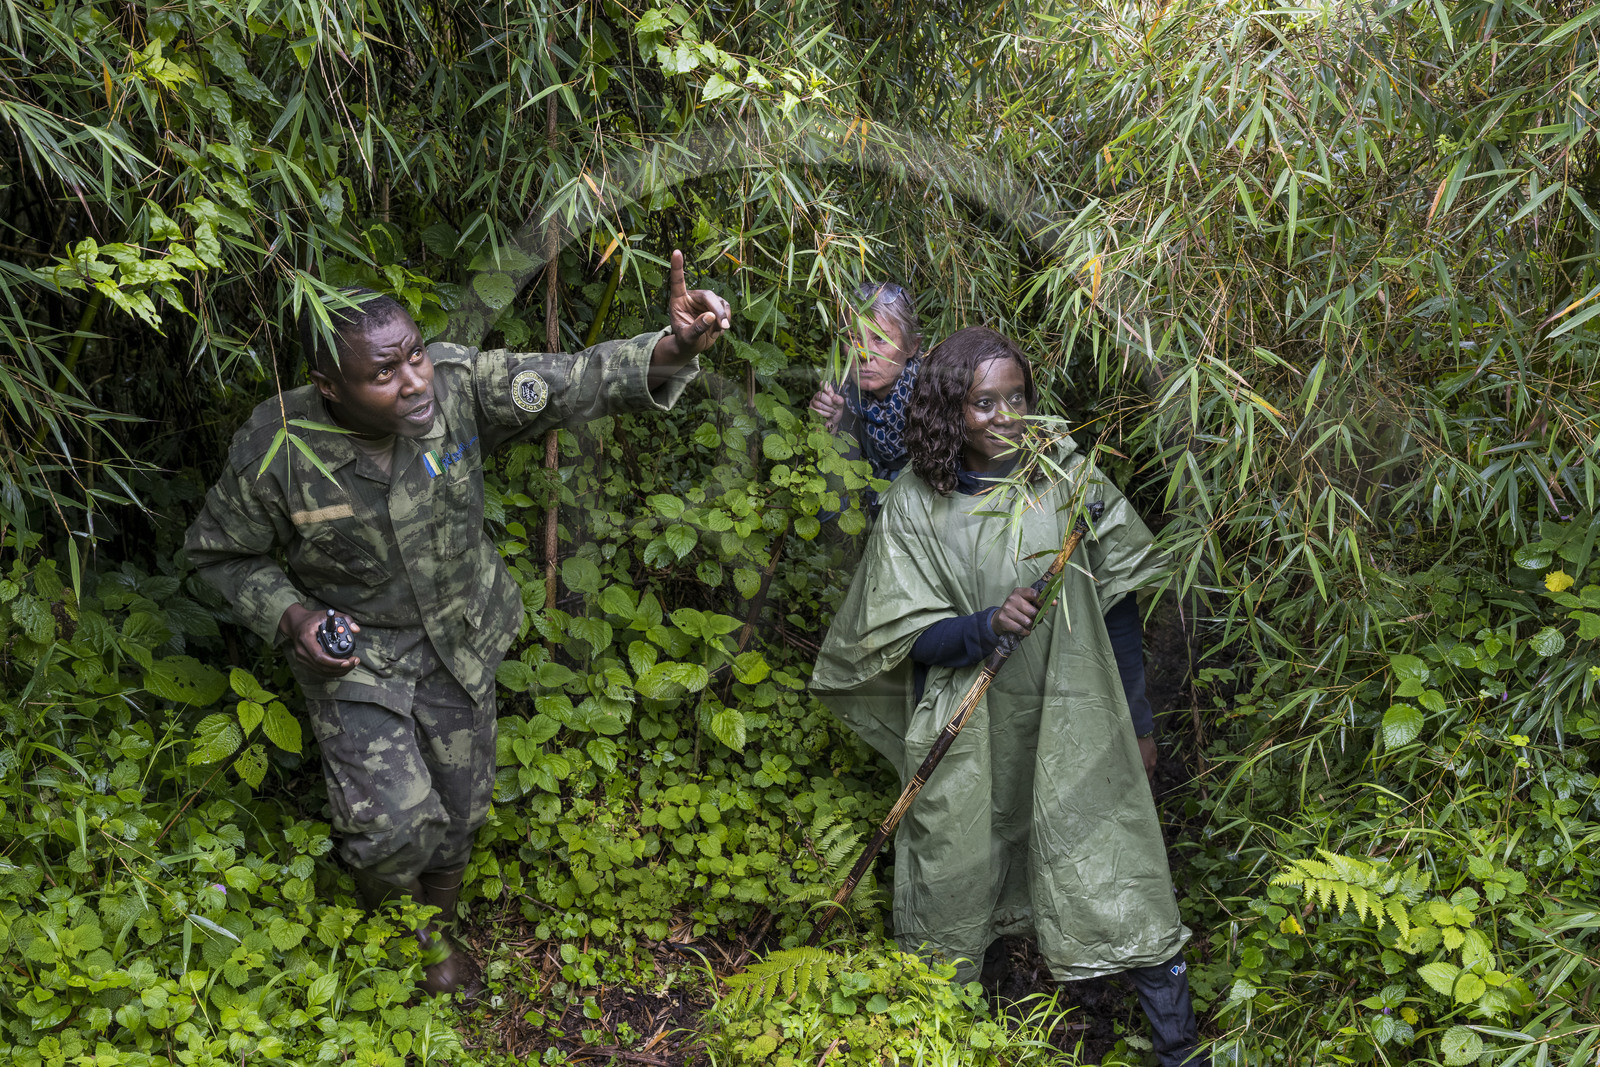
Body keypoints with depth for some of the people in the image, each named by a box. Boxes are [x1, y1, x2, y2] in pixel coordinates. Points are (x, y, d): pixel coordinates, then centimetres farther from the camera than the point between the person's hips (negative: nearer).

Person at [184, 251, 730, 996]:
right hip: (352, 651, -2)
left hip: (459, 638, 3)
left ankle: (437, 923, 49)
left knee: (458, 808, 16)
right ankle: (395, 911, 26)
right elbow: (219, 552, -5)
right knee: (396, 822, -13)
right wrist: (289, 615, -21)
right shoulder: (274, 451, -23)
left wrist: (670, 350, -50)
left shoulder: (458, 384, -22)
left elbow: (571, 385, -32)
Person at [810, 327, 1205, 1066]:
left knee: (1123, 889, 0)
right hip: (968, 742, 0)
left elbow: (1118, 607, 3)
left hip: (1073, 729, 0)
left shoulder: (1067, 478, -4)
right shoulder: (915, 507, -7)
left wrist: (1136, 723, 7)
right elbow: (910, 637, -7)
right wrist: (988, 625, -26)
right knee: (957, 904, 13)